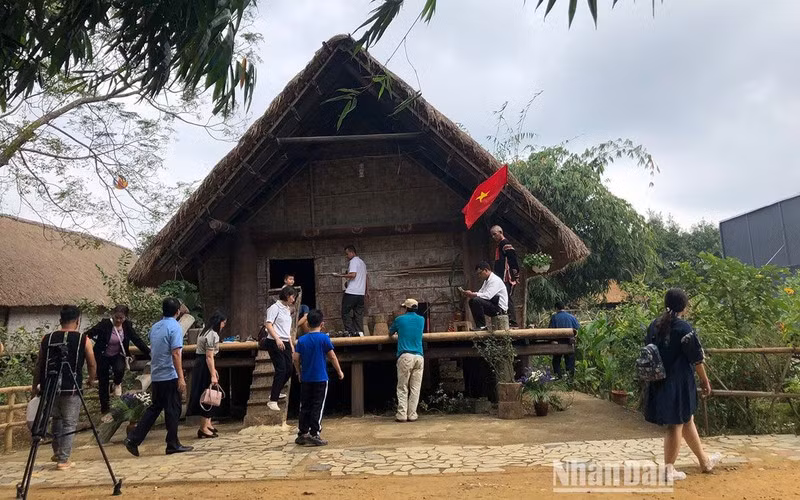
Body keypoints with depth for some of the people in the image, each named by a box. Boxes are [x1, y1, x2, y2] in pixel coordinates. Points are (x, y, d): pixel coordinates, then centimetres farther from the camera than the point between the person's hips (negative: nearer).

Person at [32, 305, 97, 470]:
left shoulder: (46, 339, 5)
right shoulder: (83, 339, -4)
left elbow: (39, 365, 11)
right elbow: (92, 365, 3)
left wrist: (35, 386, 23)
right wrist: (91, 381, 21)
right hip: (71, 389, -4)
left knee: (57, 419, 23)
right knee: (69, 424, 5)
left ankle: (57, 453, 31)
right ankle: (63, 460, 5)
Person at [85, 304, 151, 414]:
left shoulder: (127, 326, -10)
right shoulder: (105, 324, -19)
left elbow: (137, 340, -7)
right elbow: (88, 334, -19)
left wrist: (149, 352, -12)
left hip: (117, 355, 1)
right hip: (102, 357, -1)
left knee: (119, 369, -29)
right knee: (103, 382, 5)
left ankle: (117, 383, 7)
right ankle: (104, 407, 23)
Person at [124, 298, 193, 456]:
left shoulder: (155, 327, 11)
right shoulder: (175, 327, -13)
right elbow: (175, 354, -20)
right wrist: (181, 377, -20)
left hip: (156, 376, 7)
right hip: (170, 376, -7)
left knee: (154, 408, 16)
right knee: (173, 411, 3)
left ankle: (133, 439, 11)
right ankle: (173, 445, 10)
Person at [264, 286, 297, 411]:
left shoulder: (287, 310, 19)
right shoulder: (275, 308, -8)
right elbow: (268, 324, -18)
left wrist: (291, 343, 22)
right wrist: (277, 339, -28)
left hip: (285, 343, 9)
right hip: (275, 343, -9)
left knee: (288, 370, 9)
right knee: (281, 370, -14)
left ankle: (275, 393, 29)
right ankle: (273, 401, -9)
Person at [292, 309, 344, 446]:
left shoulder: (302, 340, 1)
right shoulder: (324, 338, -8)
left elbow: (295, 359, 0)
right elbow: (332, 357, -6)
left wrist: (299, 373, 15)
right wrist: (339, 371, 7)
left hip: (305, 379, 4)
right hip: (320, 379, -4)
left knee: (305, 407, 13)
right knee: (317, 407, 1)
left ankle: (302, 434, 17)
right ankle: (314, 435, 0)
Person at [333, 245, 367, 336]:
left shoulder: (353, 261, -7)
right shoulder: (362, 262, 21)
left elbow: (353, 274, -21)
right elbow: (365, 278, 26)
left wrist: (340, 276, -15)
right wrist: (366, 291, 32)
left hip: (351, 292, -8)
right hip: (361, 293, 8)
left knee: (345, 312, -1)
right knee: (358, 314, 8)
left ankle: (350, 332, -8)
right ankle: (360, 332, 1)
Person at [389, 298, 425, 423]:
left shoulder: (400, 319, 7)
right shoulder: (421, 320, 15)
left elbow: (390, 333, 23)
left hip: (405, 356, -3)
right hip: (419, 357, 3)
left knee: (402, 388, 2)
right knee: (415, 389, 4)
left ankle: (402, 414, -1)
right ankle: (412, 415, 3)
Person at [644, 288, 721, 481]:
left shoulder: (654, 326, 3)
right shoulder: (684, 328, -17)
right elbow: (696, 359, -11)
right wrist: (705, 380, 2)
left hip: (659, 382, 7)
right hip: (679, 383, -7)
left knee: (687, 420, 20)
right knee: (676, 424, 5)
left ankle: (704, 460, 36)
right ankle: (668, 469, 10)